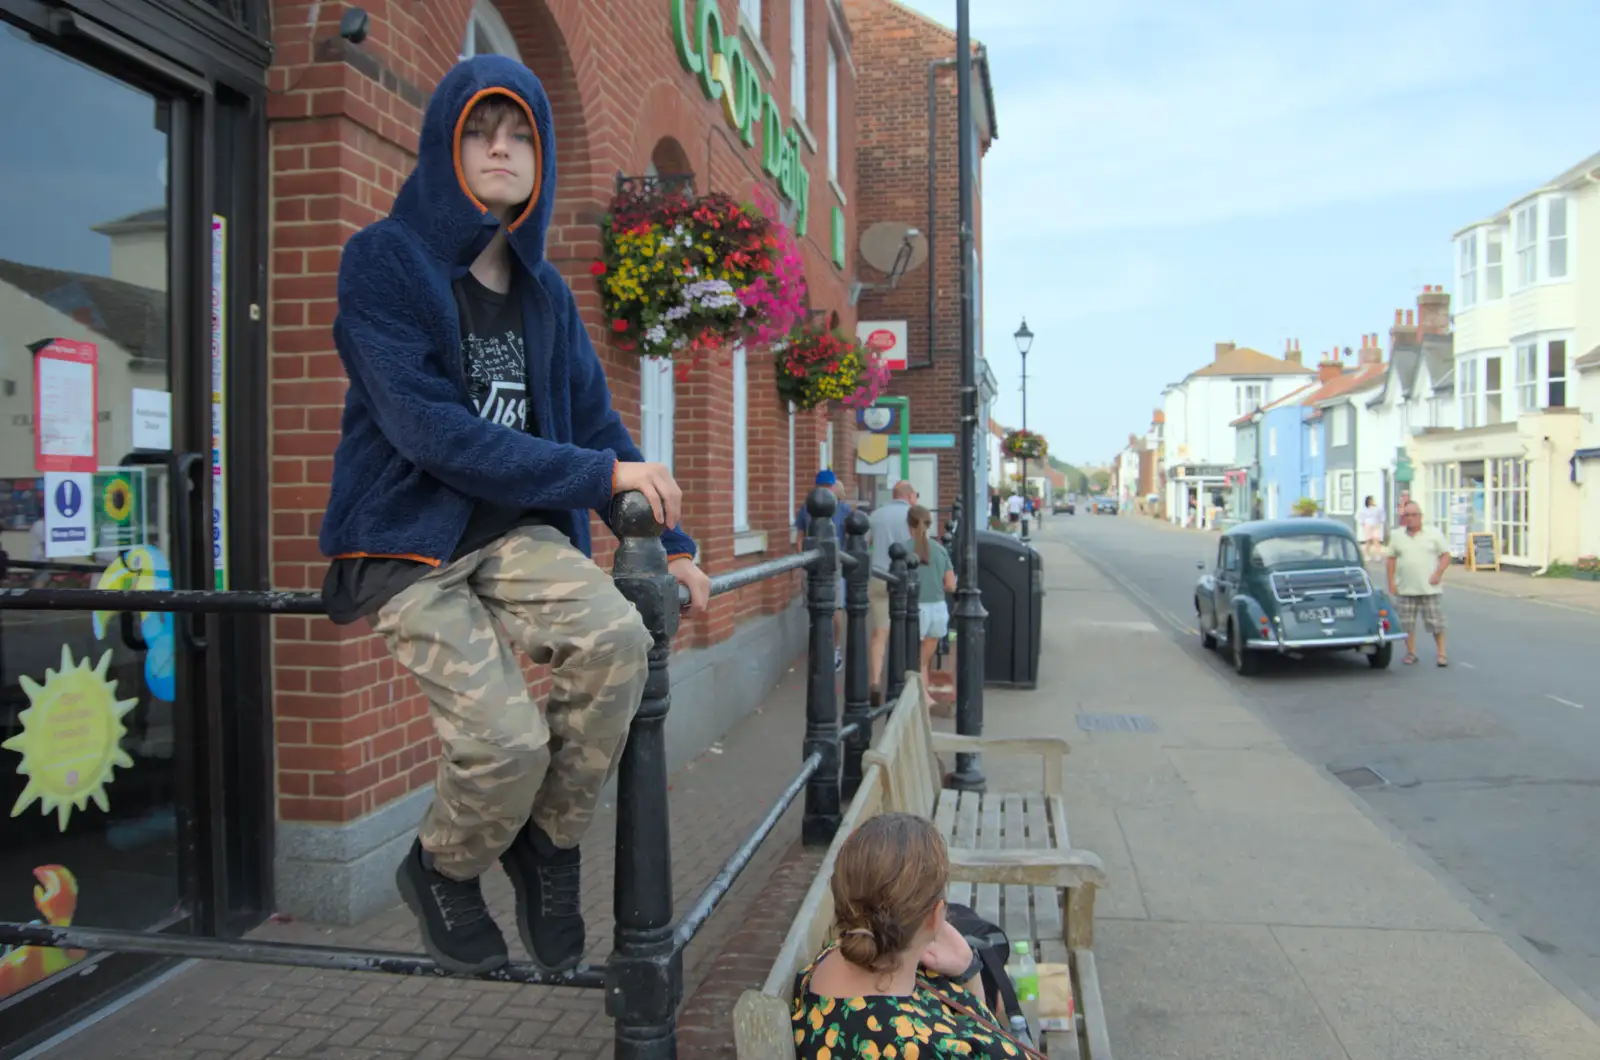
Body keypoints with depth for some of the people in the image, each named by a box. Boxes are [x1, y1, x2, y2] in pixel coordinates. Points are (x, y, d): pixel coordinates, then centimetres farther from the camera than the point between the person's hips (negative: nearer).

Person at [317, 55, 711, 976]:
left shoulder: (544, 291, 10)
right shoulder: (385, 261, -8)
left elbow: (597, 422, 12)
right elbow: (429, 430, -18)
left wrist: (673, 542, 3)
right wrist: (600, 476, -19)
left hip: (517, 532, 5)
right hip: (407, 541, -5)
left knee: (618, 638, -24)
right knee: (508, 736, -21)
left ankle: (550, 847, 2)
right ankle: (441, 872, 15)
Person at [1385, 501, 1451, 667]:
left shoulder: (1434, 533, 2)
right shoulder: (1397, 536, 9)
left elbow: (1445, 555, 1)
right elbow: (1391, 559, 11)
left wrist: (1438, 573, -13)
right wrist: (1391, 582, 3)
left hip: (1430, 589, -2)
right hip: (1405, 589, 2)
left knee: (1436, 623, 0)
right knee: (1407, 624, 4)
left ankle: (1442, 653, 9)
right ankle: (1411, 653, 16)